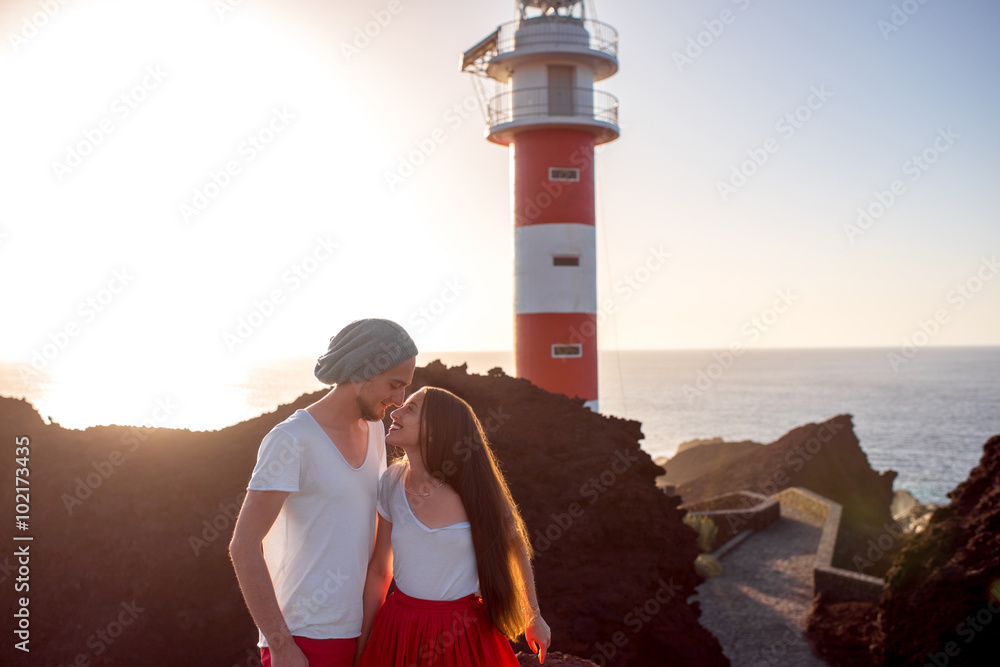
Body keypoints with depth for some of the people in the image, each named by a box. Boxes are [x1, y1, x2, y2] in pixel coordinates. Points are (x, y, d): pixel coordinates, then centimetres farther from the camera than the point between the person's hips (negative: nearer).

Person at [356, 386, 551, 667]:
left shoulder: (476, 488, -12)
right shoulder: (392, 482, -5)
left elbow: (516, 547, 6)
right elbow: (378, 571, 4)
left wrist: (533, 616, 15)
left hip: (464, 635, -2)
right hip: (400, 632, 2)